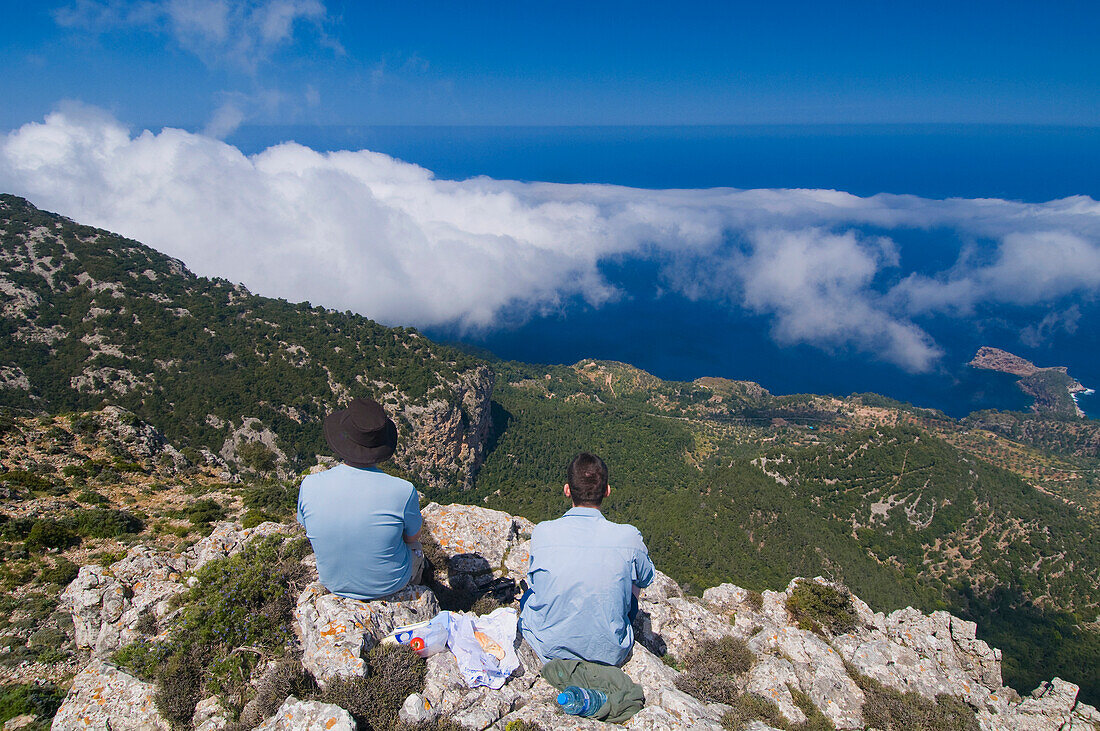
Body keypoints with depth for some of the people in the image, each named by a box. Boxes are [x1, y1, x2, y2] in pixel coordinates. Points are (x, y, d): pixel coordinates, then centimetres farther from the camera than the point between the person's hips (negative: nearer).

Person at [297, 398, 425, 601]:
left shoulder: (309, 487, -24)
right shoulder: (403, 491, -32)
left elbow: (306, 526, -2)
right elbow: (412, 537, -11)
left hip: (334, 583, 3)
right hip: (390, 584, -3)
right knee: (415, 548, 32)